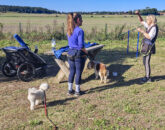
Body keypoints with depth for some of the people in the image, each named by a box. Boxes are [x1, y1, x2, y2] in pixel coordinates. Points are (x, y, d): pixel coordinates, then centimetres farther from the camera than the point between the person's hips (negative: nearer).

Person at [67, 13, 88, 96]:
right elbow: (81, 46, -18)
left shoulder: (69, 31, 6)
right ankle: (77, 91, 17)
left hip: (70, 53, 7)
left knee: (72, 72, 16)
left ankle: (70, 90, 24)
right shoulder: (80, 31, -17)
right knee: (78, 72, 6)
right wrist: (86, 52, -2)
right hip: (79, 54, -7)